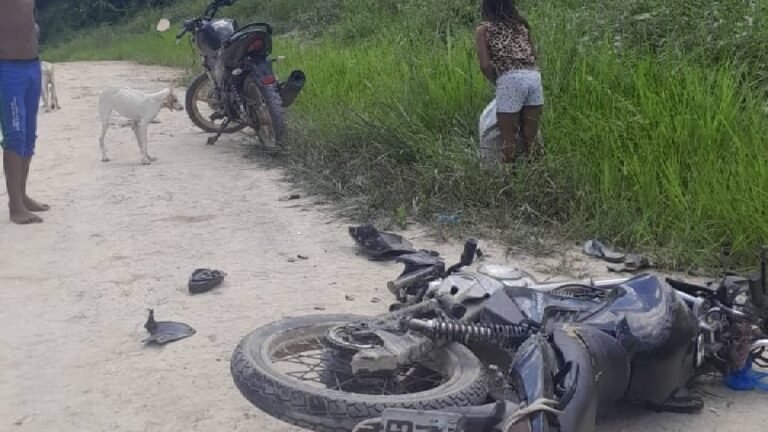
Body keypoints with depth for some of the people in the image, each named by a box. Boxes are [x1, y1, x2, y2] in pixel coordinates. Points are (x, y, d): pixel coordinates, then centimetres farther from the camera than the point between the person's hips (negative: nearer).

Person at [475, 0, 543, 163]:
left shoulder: (483, 29, 9)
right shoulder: (522, 24, 22)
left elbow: (485, 65, 1)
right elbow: (533, 54, 21)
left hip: (511, 80, -5)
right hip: (534, 76, 5)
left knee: (508, 138, 5)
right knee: (530, 138, 12)